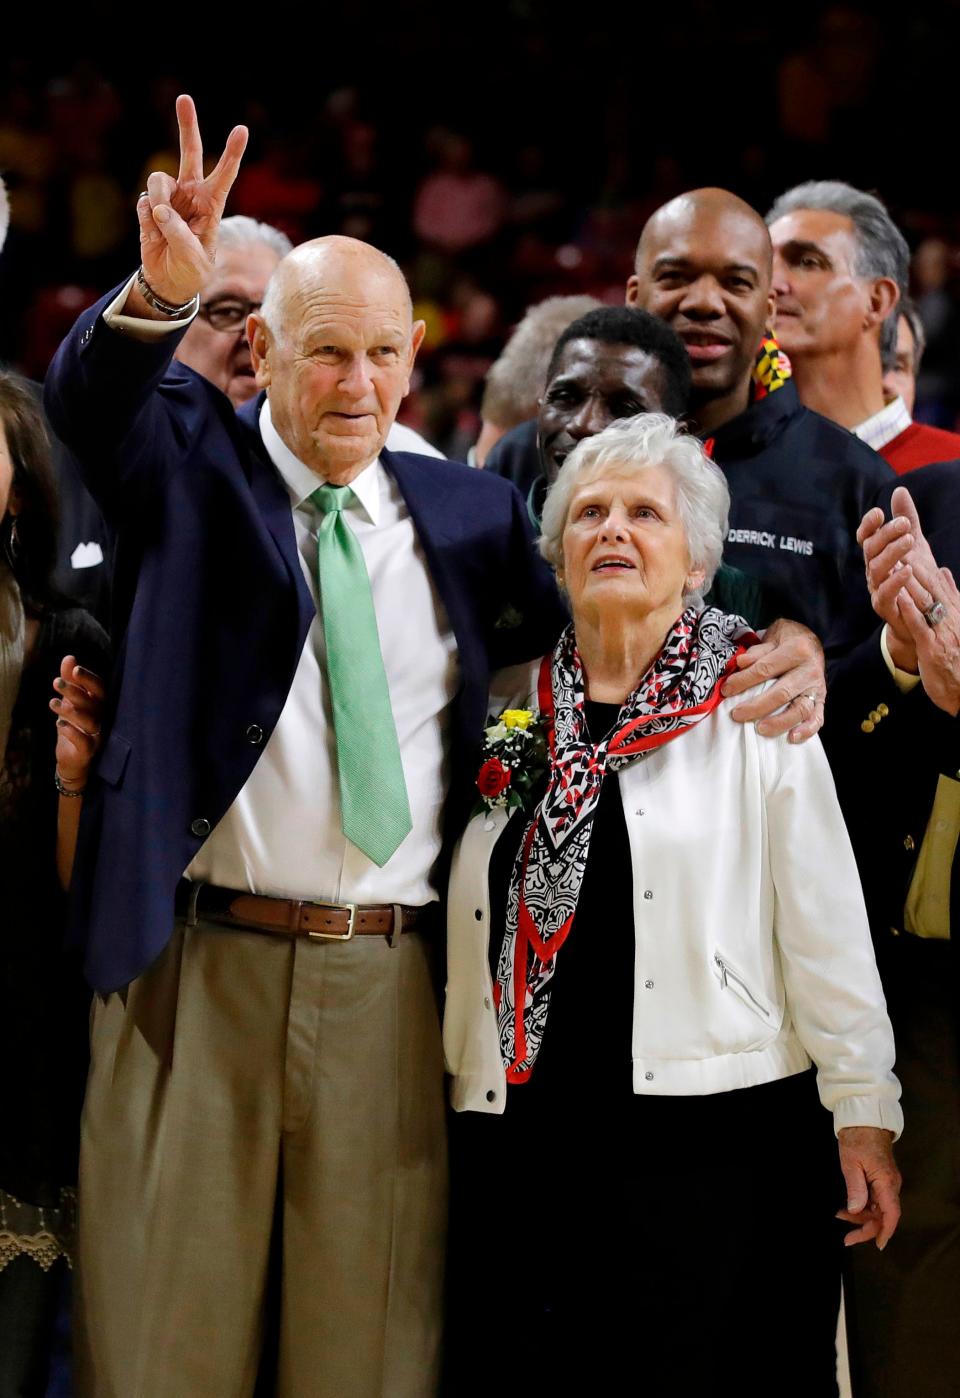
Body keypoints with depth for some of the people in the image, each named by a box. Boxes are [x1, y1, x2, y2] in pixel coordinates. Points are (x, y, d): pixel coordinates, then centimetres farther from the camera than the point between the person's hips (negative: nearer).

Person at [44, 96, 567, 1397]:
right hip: (195, 962, -2)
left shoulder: (467, 511, 14)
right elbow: (87, 400, -15)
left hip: (392, 985, 2)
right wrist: (160, 292, -35)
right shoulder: (191, 462, 6)